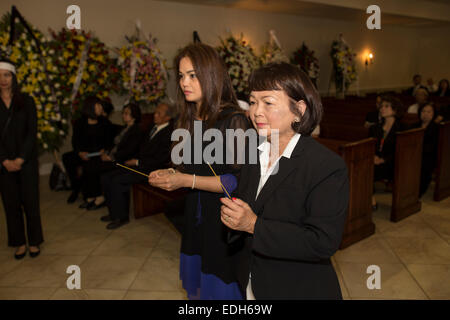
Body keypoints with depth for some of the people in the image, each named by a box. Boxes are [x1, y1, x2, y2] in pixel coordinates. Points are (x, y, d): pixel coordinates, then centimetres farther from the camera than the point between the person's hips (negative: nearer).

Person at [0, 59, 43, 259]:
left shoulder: (26, 101, 2)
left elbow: (32, 132, -3)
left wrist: (20, 159, -11)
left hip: (27, 161, -1)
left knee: (30, 202, 2)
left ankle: (34, 242, 16)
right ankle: (20, 243, 17)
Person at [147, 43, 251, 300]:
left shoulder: (234, 120, -15)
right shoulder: (190, 119, 8)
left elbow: (240, 180, -19)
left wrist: (186, 180, -22)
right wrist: (170, 174, -2)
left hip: (224, 221, -7)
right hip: (195, 218, 7)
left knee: (219, 290, 7)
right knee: (196, 289, 19)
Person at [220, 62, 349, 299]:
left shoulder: (329, 167, -21)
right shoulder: (254, 155, 0)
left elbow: (324, 242, -26)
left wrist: (255, 225, -29)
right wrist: (233, 217, -13)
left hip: (301, 289, -5)